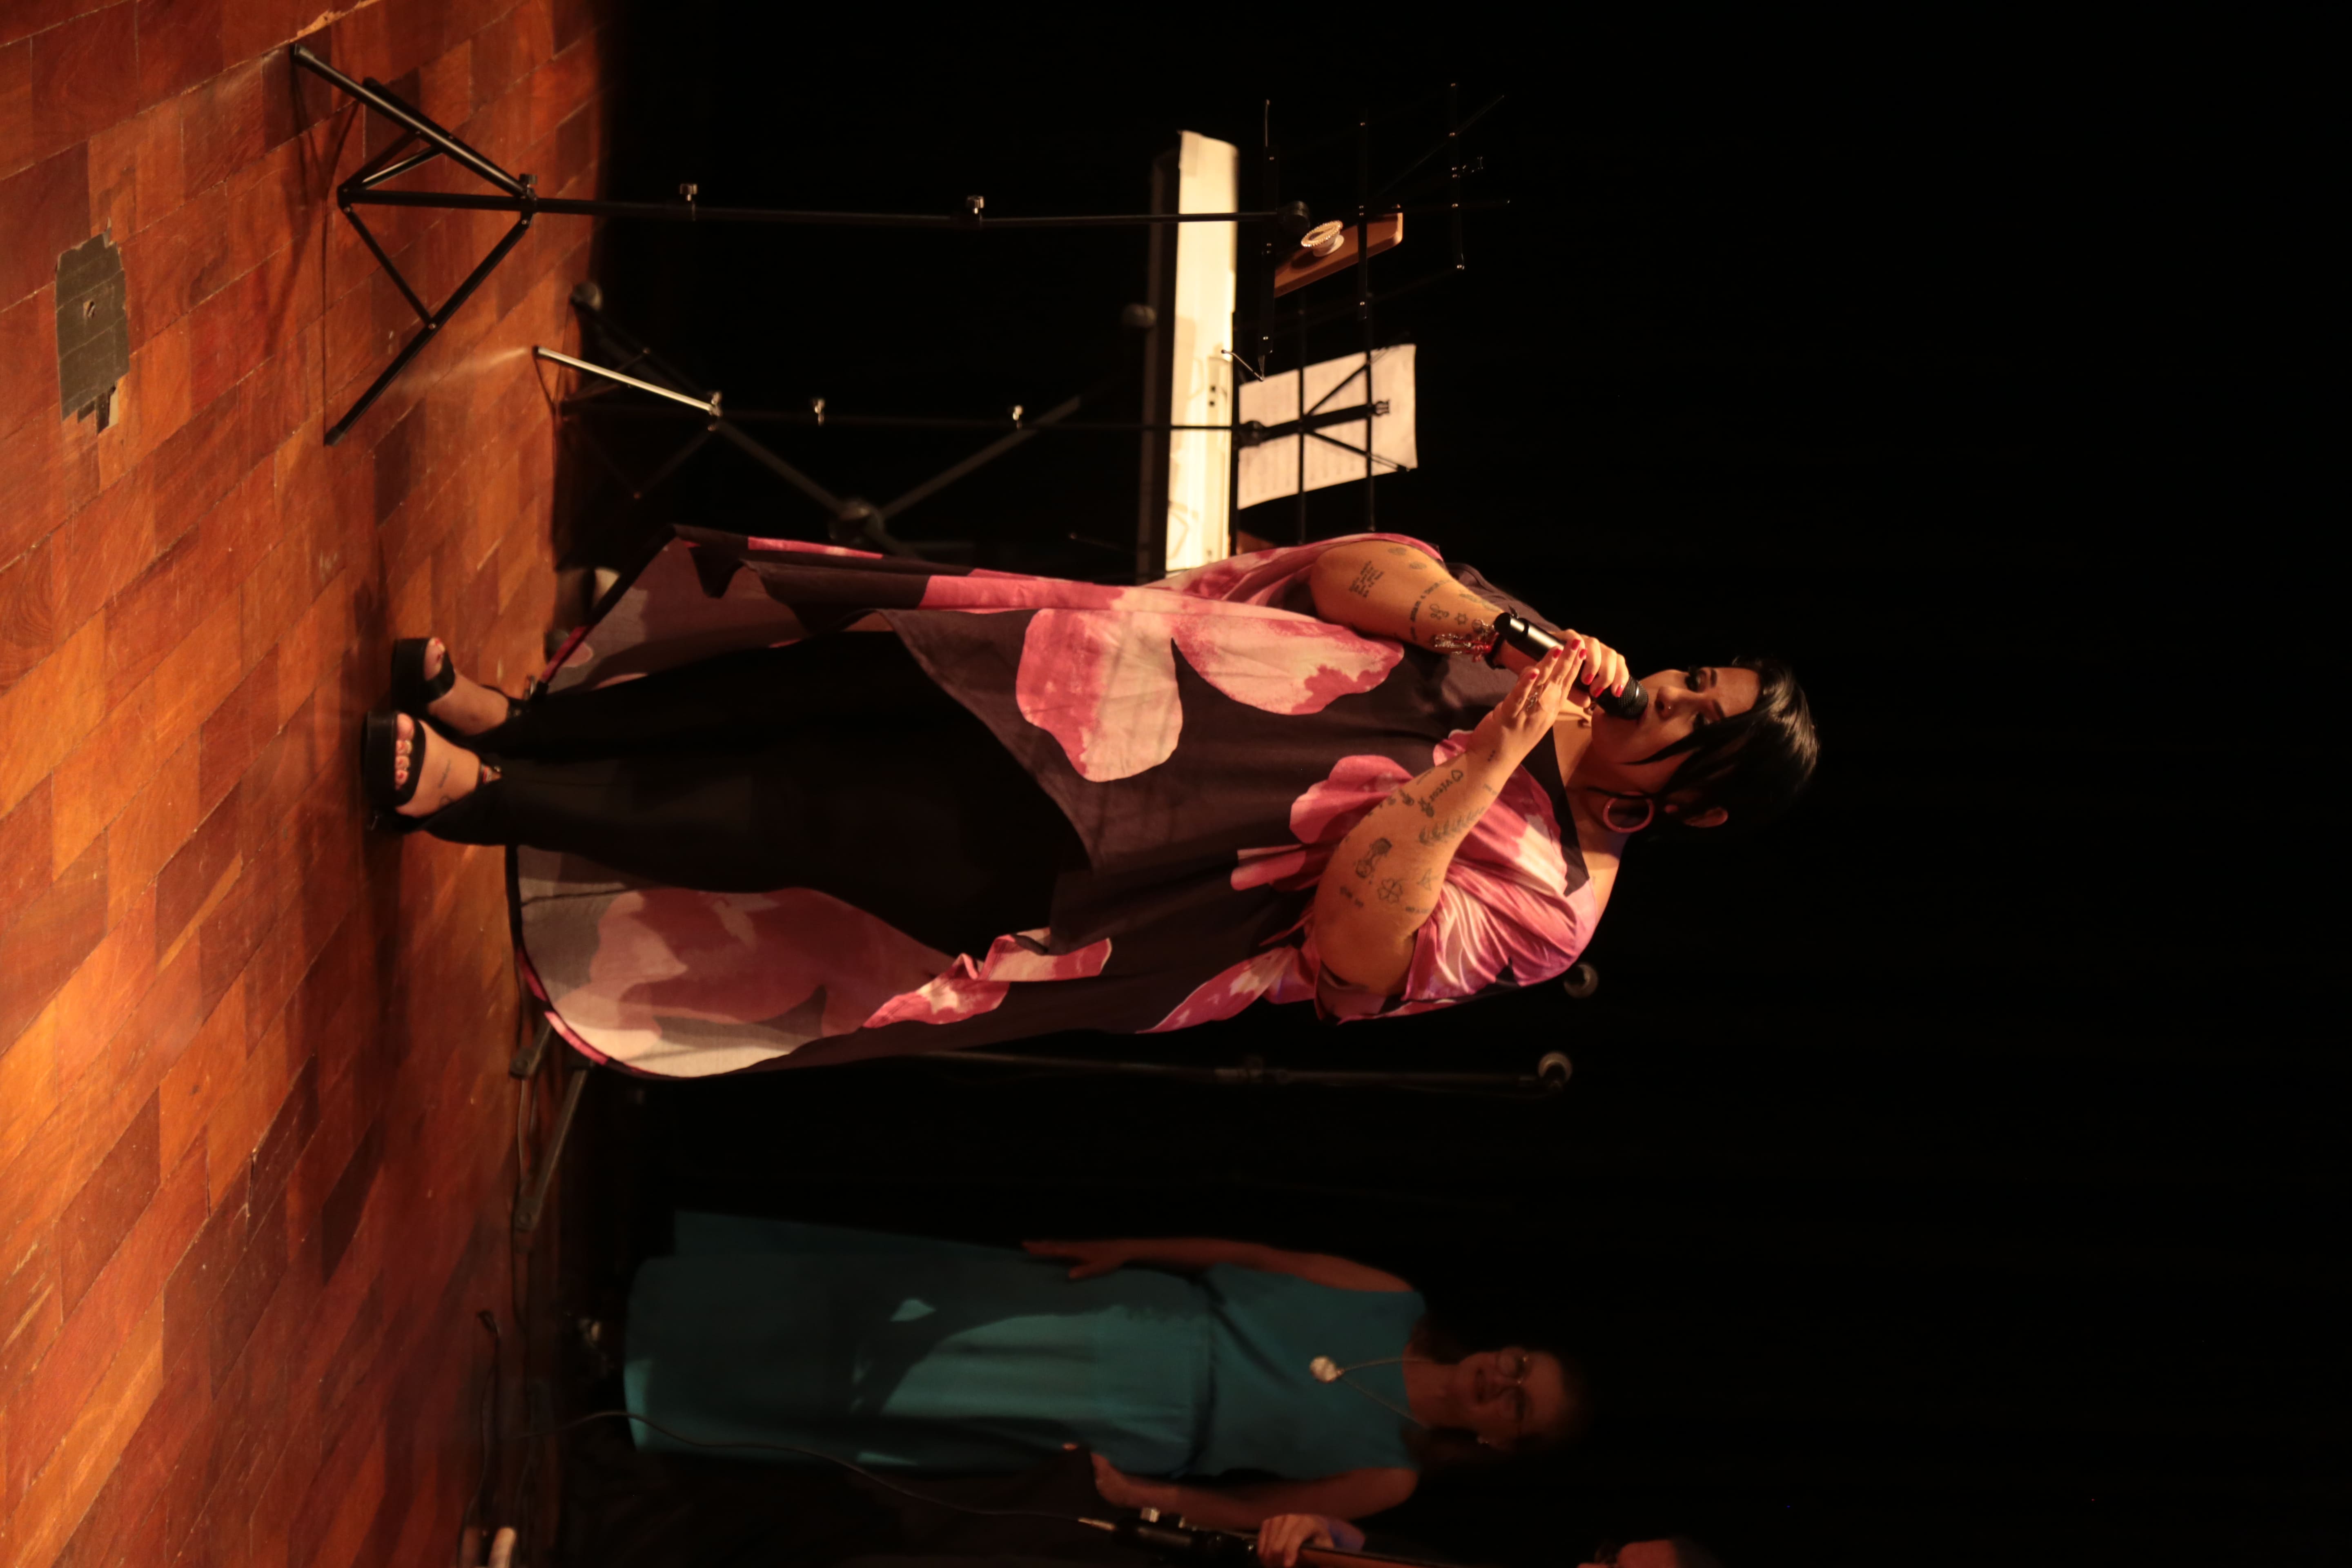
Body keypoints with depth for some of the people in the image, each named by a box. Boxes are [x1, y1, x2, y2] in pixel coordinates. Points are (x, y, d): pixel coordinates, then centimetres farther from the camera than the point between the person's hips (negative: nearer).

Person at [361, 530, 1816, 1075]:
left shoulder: (1547, 899, -8)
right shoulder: (1522, 653, 10)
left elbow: (1358, 925, -24)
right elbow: (1354, 571, 1)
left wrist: (1495, 749, -25)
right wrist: (1507, 620, -14)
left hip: (1074, 849, -5)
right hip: (1094, 680, 5)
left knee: (802, 815, -13)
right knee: (825, 666, -7)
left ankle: (484, 798, -3)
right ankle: (514, 722, 7)